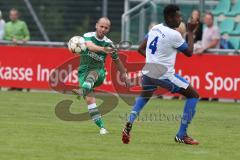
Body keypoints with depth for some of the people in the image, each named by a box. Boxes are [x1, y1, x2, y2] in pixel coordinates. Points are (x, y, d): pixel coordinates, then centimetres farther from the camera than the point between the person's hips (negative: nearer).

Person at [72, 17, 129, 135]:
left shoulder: (108, 43, 3)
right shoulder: (88, 36, -6)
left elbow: (116, 60, 21)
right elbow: (90, 46, -31)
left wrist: (123, 73, 31)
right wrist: (102, 49, -50)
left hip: (99, 71, 1)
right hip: (84, 71, -1)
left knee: (92, 75, -36)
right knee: (89, 99, -16)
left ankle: (84, 89, -63)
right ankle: (102, 127, -15)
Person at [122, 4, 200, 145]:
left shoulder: (155, 29, 9)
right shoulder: (174, 35, -12)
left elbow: (141, 49, 17)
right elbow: (189, 52, 0)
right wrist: (190, 32, 8)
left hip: (148, 72, 7)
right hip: (164, 75, -7)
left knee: (143, 97, 35)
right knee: (194, 95, 5)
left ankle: (130, 123, 8)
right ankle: (181, 135, 3)